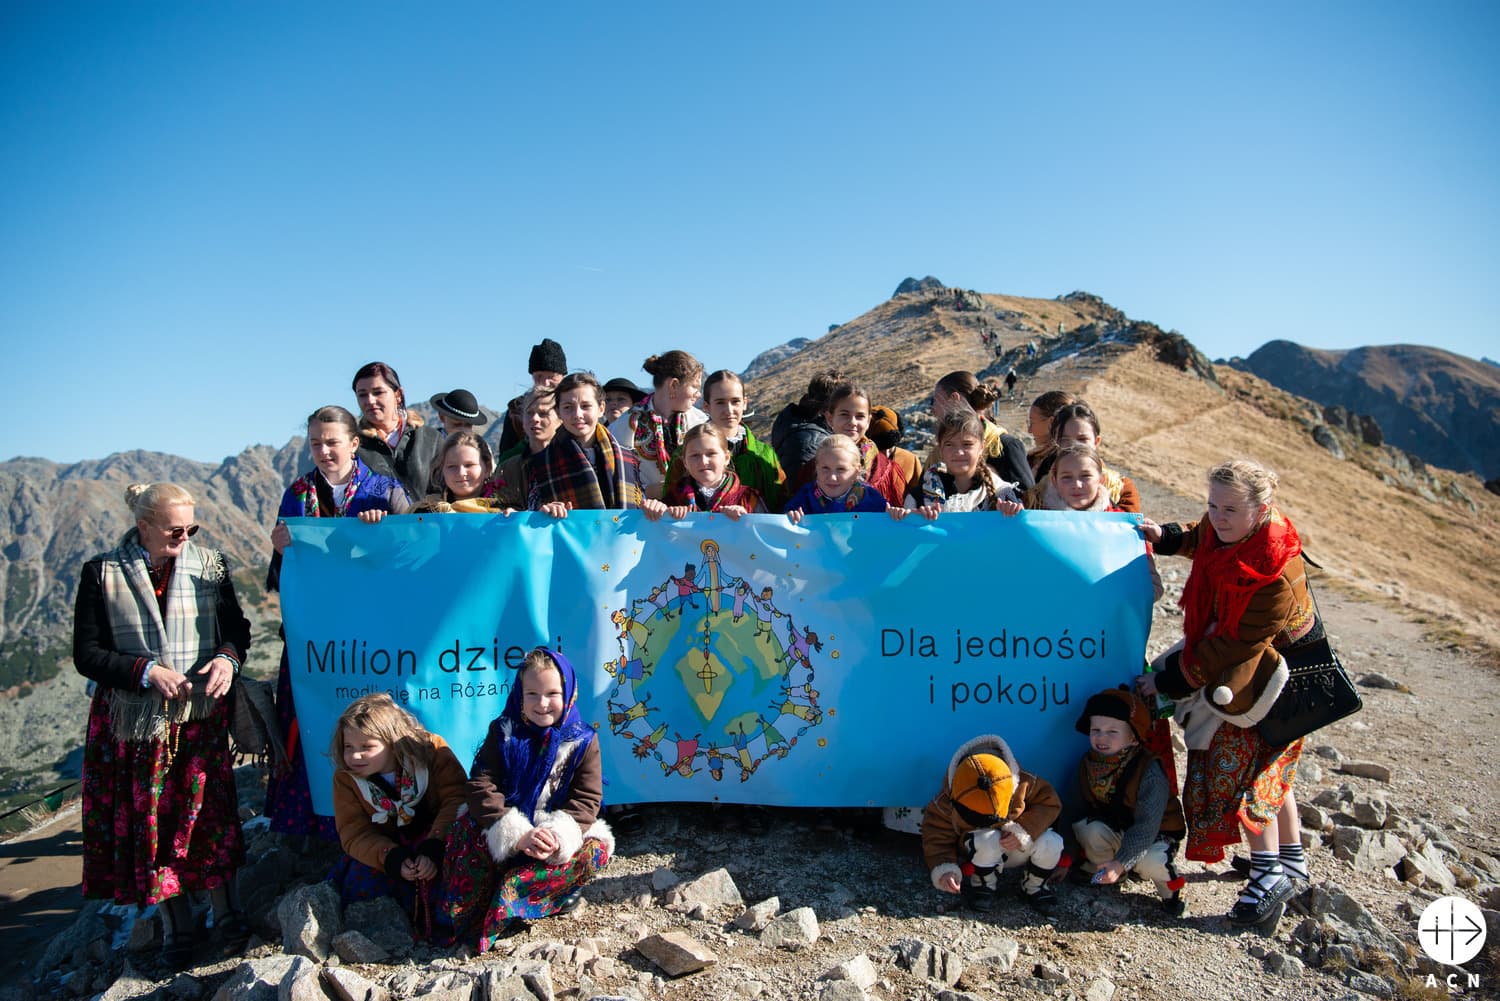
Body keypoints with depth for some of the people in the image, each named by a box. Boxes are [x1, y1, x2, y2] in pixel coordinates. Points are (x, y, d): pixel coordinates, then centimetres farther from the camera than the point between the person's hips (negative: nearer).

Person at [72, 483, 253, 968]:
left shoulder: (210, 565, 1)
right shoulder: (102, 574, -4)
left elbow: (237, 626, 8)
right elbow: (87, 654, -4)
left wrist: (228, 657, -12)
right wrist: (146, 671, -17)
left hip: (201, 715, 1)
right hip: (136, 722, 0)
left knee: (209, 814, 5)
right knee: (150, 822, 8)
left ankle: (226, 914, 22)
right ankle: (176, 927, 25)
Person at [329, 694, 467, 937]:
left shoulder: (431, 749, -17)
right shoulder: (346, 779, -6)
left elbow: (456, 800, -21)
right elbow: (354, 833, -11)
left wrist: (434, 848, -35)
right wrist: (392, 859, -29)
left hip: (435, 837, -3)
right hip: (388, 847, 3)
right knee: (363, 877, -25)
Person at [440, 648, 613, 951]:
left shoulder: (582, 741, -5)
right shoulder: (503, 733, -5)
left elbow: (587, 800, -11)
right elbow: (480, 787, -15)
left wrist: (559, 836, -32)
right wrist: (517, 835, -30)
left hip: (554, 836, 0)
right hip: (506, 834, 0)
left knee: (595, 850, -29)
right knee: (468, 827, -30)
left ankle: (505, 902, -26)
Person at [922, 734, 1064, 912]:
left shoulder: (1022, 784, -27)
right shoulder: (945, 804, -27)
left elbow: (1050, 802, -18)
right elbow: (937, 840, -20)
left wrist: (1023, 831, -30)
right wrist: (944, 870, -38)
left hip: (1018, 849, 2)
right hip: (973, 853, -2)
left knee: (1051, 842, -26)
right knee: (988, 840, -38)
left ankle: (1033, 886, 4)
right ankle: (984, 884, -6)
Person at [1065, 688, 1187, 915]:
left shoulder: (1150, 771, -29)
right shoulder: (1089, 764, -13)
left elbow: (1146, 826, -32)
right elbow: (1080, 812, -5)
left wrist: (1121, 862, -41)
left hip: (1156, 833, -4)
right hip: (1114, 830, 4)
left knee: (1148, 862, -34)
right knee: (1091, 831, -26)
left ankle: (1170, 885, 1)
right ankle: (1102, 872, 2)